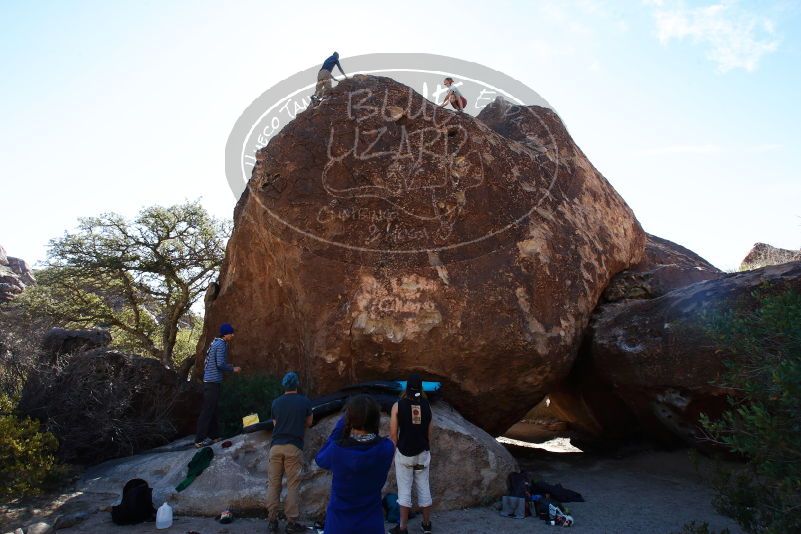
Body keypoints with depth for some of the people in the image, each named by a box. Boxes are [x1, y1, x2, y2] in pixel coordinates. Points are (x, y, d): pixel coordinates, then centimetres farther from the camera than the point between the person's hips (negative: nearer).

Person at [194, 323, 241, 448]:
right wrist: (233, 369, -5)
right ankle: (200, 440, -2)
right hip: (213, 381, -10)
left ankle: (214, 435, 24)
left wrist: (229, 366, 20)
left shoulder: (215, 343, 16)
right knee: (207, 411, -6)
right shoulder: (221, 345, -13)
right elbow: (220, 364, -19)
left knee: (212, 409, 15)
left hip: (210, 381, 10)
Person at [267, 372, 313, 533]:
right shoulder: (305, 402, 1)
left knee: (273, 483, 10)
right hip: (294, 447, -2)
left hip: (276, 446, 3)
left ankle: (273, 520, 13)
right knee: (293, 485, 3)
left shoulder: (276, 403, 7)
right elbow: (308, 423, 16)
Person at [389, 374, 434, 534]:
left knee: (404, 490, 7)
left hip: (404, 453, -3)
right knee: (424, 488, 14)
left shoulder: (398, 405, -11)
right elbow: (429, 431, 5)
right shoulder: (426, 405, -3)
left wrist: (396, 449, 7)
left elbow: (393, 433, -9)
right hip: (422, 453, 3)